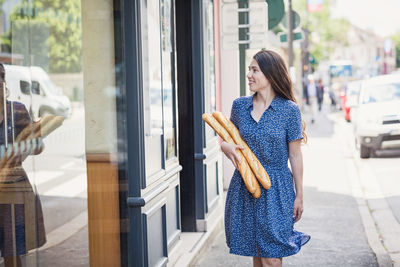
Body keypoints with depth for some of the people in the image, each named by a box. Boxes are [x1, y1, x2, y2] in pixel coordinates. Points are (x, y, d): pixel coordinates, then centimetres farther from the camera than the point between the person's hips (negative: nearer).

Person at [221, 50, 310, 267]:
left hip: (275, 190, -4)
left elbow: (295, 155, -2)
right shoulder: (239, 105, 5)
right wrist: (225, 147, -7)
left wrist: (299, 195, -1)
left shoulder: (289, 109, -5)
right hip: (244, 188, 4)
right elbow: (231, 138, 18)